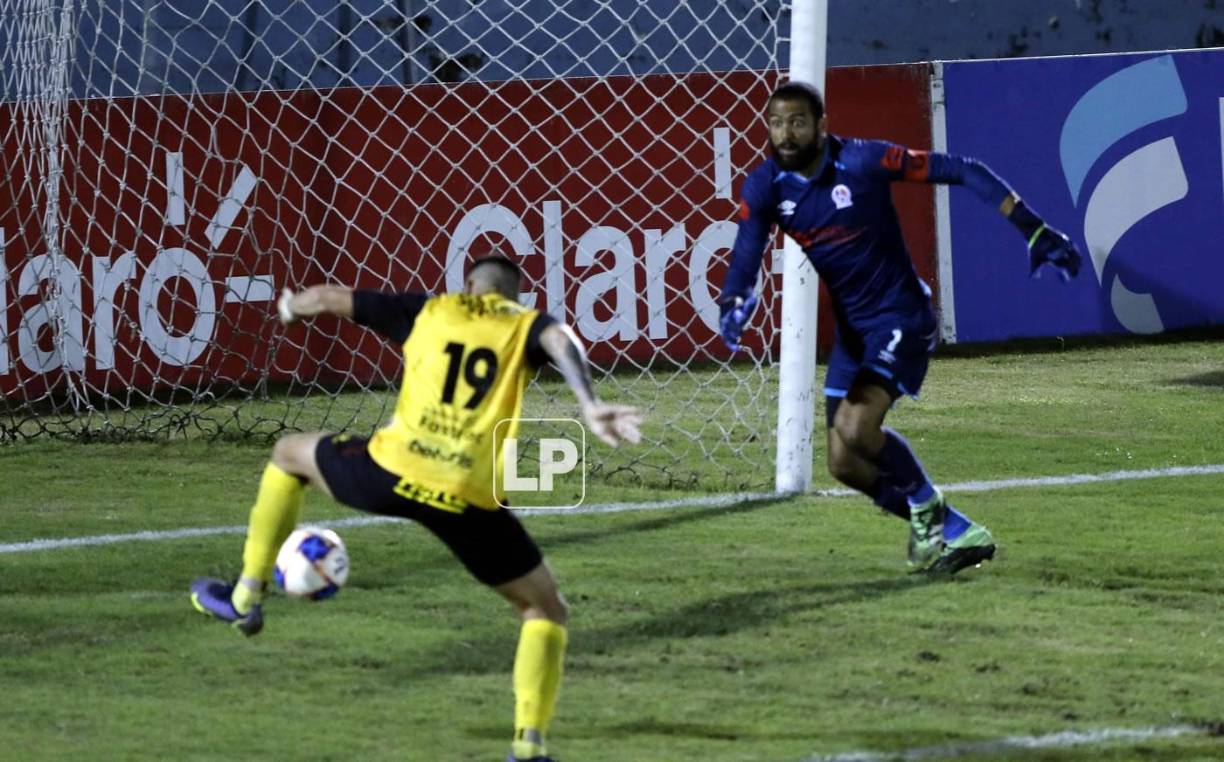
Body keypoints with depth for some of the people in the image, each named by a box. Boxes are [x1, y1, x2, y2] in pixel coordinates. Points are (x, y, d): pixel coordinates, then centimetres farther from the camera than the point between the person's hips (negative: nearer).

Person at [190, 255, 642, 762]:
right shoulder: (526, 325, 14)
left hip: (393, 472, 1)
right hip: (470, 501, -1)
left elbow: (330, 298, 24)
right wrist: (590, 407, -26)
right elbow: (562, 342, -11)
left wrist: (292, 307, 47)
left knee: (290, 454, 34)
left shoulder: (428, 311, 19)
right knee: (546, 610, 18)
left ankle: (246, 597, 36)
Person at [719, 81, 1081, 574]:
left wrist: (1034, 231, -17)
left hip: (902, 317, -7)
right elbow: (746, 255, -17)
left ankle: (927, 510, 0)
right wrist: (733, 304, -41)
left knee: (855, 426, -27)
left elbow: (962, 171, -14)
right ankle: (951, 531, 20)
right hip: (851, 328, 7)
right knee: (844, 465, 2)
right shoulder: (765, 187, -5)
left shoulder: (863, 161, -18)